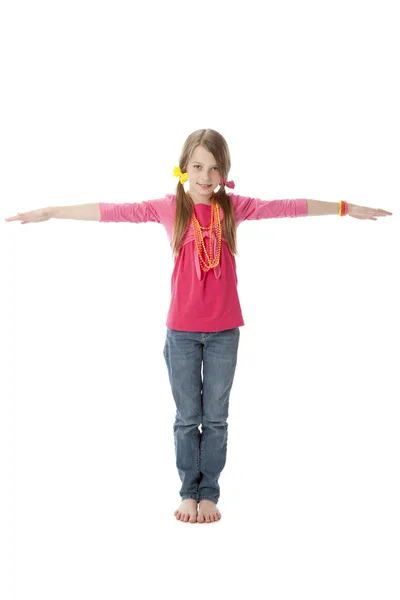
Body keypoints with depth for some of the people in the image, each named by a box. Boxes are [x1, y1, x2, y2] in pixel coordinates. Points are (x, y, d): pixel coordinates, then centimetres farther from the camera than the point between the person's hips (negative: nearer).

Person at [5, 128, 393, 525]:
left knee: (216, 418, 9)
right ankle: (189, 492, 23)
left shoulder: (234, 207, 1)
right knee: (187, 417, 9)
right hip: (182, 330, -1)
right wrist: (49, 212, -11)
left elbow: (288, 207, 2)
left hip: (224, 330, 1)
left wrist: (345, 208, 5)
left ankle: (209, 493, 22)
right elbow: (113, 212, -7)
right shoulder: (169, 208, -3)